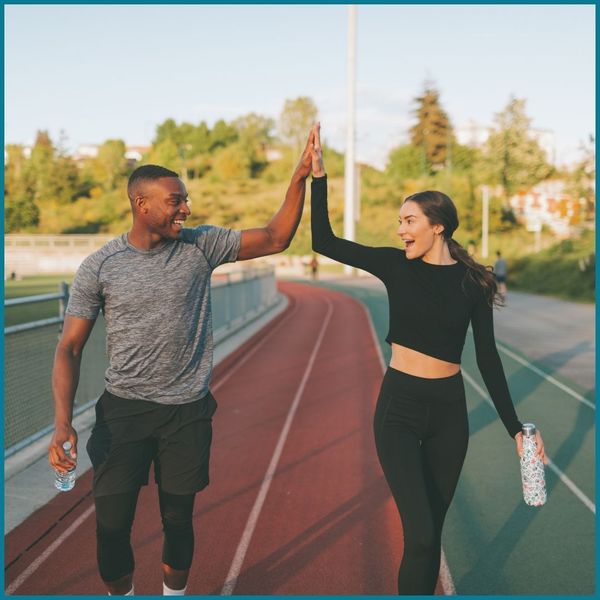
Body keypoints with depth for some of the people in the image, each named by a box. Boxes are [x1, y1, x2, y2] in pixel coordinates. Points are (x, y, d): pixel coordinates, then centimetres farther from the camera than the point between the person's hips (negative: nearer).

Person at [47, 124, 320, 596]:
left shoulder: (201, 246, -2)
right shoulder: (99, 267, -5)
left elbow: (275, 239, -3)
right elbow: (70, 348, -5)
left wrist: (300, 178, -15)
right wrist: (62, 421, -18)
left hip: (187, 413, 1)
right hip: (123, 410, -1)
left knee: (178, 521, 13)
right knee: (111, 526, 1)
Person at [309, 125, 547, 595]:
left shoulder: (472, 280, -2)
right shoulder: (396, 265, -2)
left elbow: (487, 357, 1)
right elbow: (324, 242, -5)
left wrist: (515, 427, -1)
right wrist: (319, 176, -13)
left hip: (449, 410, 1)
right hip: (399, 407, -1)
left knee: (431, 529, 12)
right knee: (422, 534, -9)